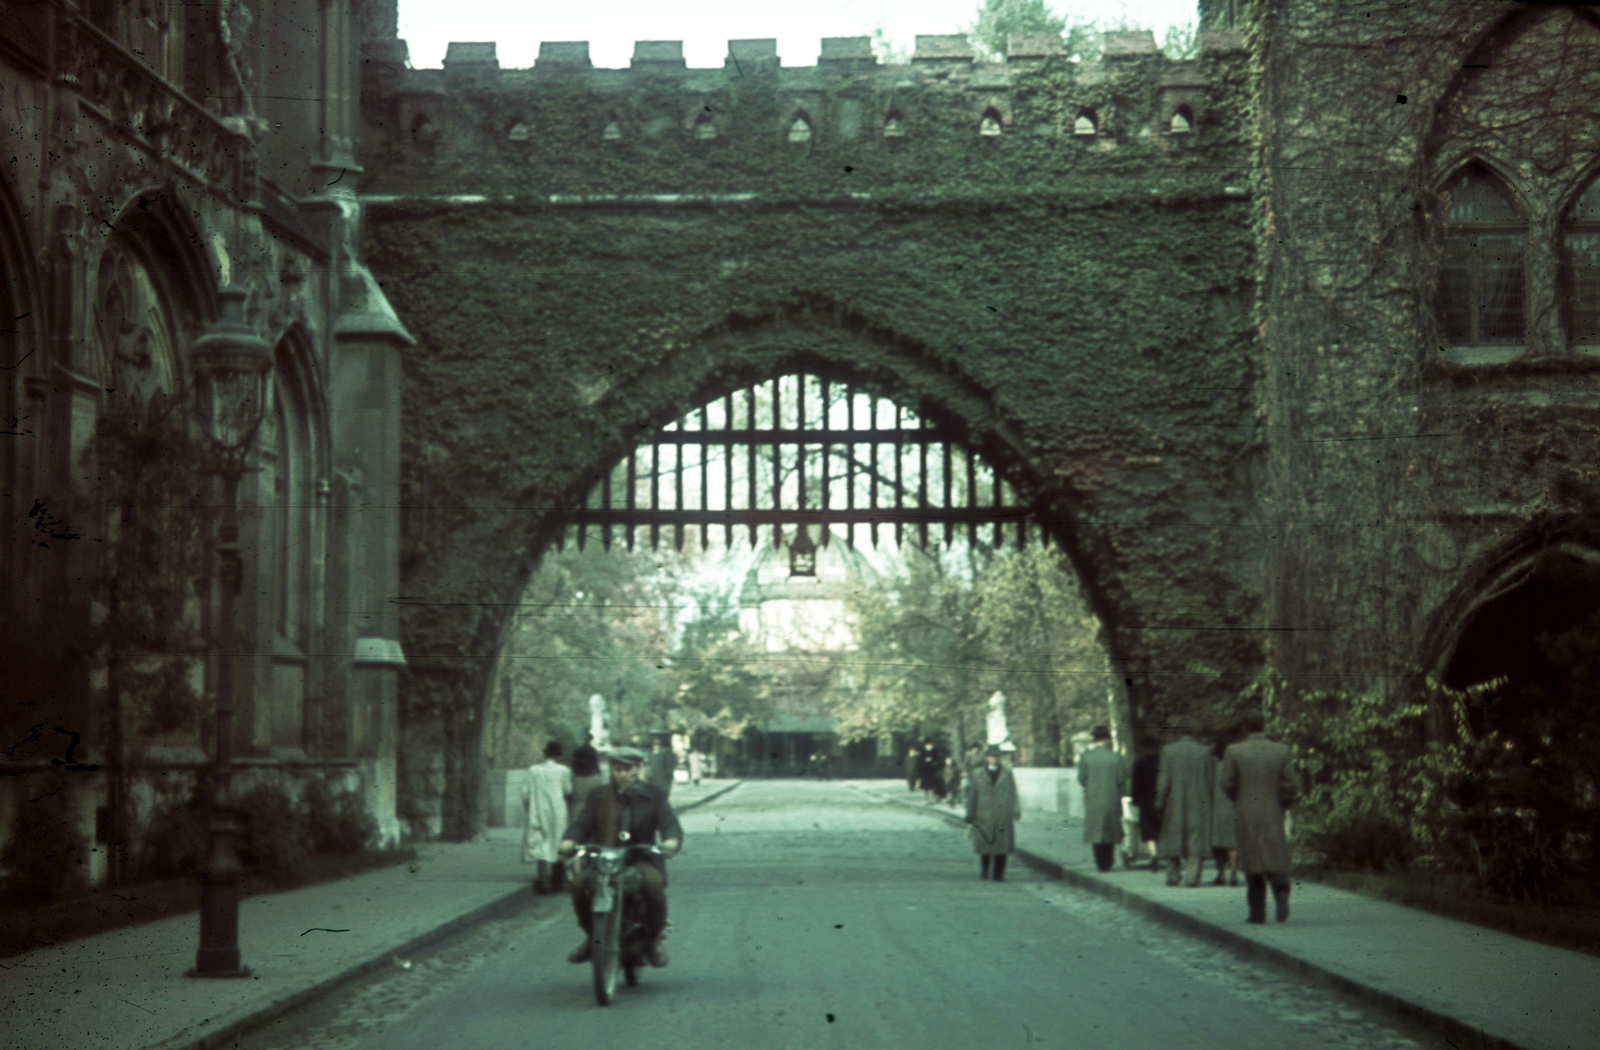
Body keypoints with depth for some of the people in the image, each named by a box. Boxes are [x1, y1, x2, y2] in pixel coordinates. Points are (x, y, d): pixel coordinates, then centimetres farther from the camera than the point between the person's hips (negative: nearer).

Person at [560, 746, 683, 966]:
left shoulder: (652, 796, 8)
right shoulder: (598, 796, 14)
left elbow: (668, 822, -3)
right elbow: (583, 823, 6)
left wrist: (672, 840, -28)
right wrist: (569, 840, -18)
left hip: (641, 859, -2)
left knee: (653, 883, -34)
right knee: (579, 882, -26)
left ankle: (654, 940, -9)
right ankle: (591, 936, 0)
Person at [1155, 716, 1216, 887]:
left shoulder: (1168, 751, -4)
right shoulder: (1205, 751, -2)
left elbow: (1163, 780, -6)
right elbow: (1212, 780, -1)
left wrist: (1159, 803, 0)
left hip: (1175, 803, 0)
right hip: (1199, 803, 0)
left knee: (1172, 838, 13)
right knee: (1196, 840, 1)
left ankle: (1173, 874, 16)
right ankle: (1192, 875, -7)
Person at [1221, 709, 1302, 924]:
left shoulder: (1233, 751, -4)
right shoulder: (1281, 751, 1)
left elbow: (1227, 785, -5)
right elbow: (1292, 786, -3)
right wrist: (1280, 805, 13)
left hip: (1246, 817, -1)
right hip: (1273, 815, 1)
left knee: (1252, 865, 8)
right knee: (1275, 859, 6)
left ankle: (1258, 911, 5)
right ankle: (1281, 891, -24)